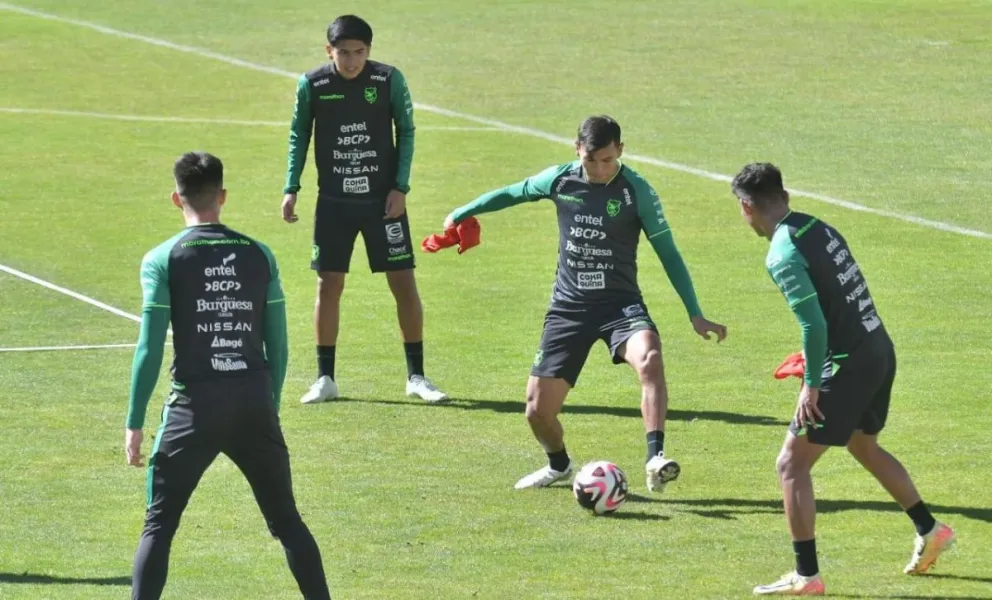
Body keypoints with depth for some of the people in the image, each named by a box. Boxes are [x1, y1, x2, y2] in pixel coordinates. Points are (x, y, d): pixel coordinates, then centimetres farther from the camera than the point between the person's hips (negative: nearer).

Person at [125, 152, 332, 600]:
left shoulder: (163, 260, -4)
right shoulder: (259, 255, 5)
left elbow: (150, 349, -7)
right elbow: (278, 346, 7)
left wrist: (134, 423, -2)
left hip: (196, 407, -3)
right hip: (255, 403, 3)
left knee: (159, 526, 4)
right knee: (287, 521, 14)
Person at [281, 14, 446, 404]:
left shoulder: (389, 80, -8)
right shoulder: (312, 85, -7)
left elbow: (406, 132, 0)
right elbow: (299, 135, 6)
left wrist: (400, 187, -7)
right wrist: (291, 188, -1)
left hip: (383, 200, 0)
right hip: (334, 202, 0)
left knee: (404, 283, -1)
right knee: (329, 285, 1)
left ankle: (416, 376, 10)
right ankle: (325, 379, 11)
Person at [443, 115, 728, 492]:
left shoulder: (637, 191, -9)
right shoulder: (559, 179, -2)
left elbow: (667, 253, -2)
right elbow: (512, 194, 17)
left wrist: (695, 315, -4)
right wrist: (460, 214, 27)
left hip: (620, 304, -3)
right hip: (568, 307, 3)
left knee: (649, 358, -36)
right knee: (538, 410, 2)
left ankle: (655, 459, -41)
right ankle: (559, 465, 34)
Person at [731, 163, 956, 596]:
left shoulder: (783, 255, -18)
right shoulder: (819, 228, 8)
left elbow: (814, 324, -23)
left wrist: (812, 385, -14)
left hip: (849, 365, -9)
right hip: (880, 350, 9)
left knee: (792, 464, 0)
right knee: (864, 447, 32)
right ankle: (929, 531, 41)